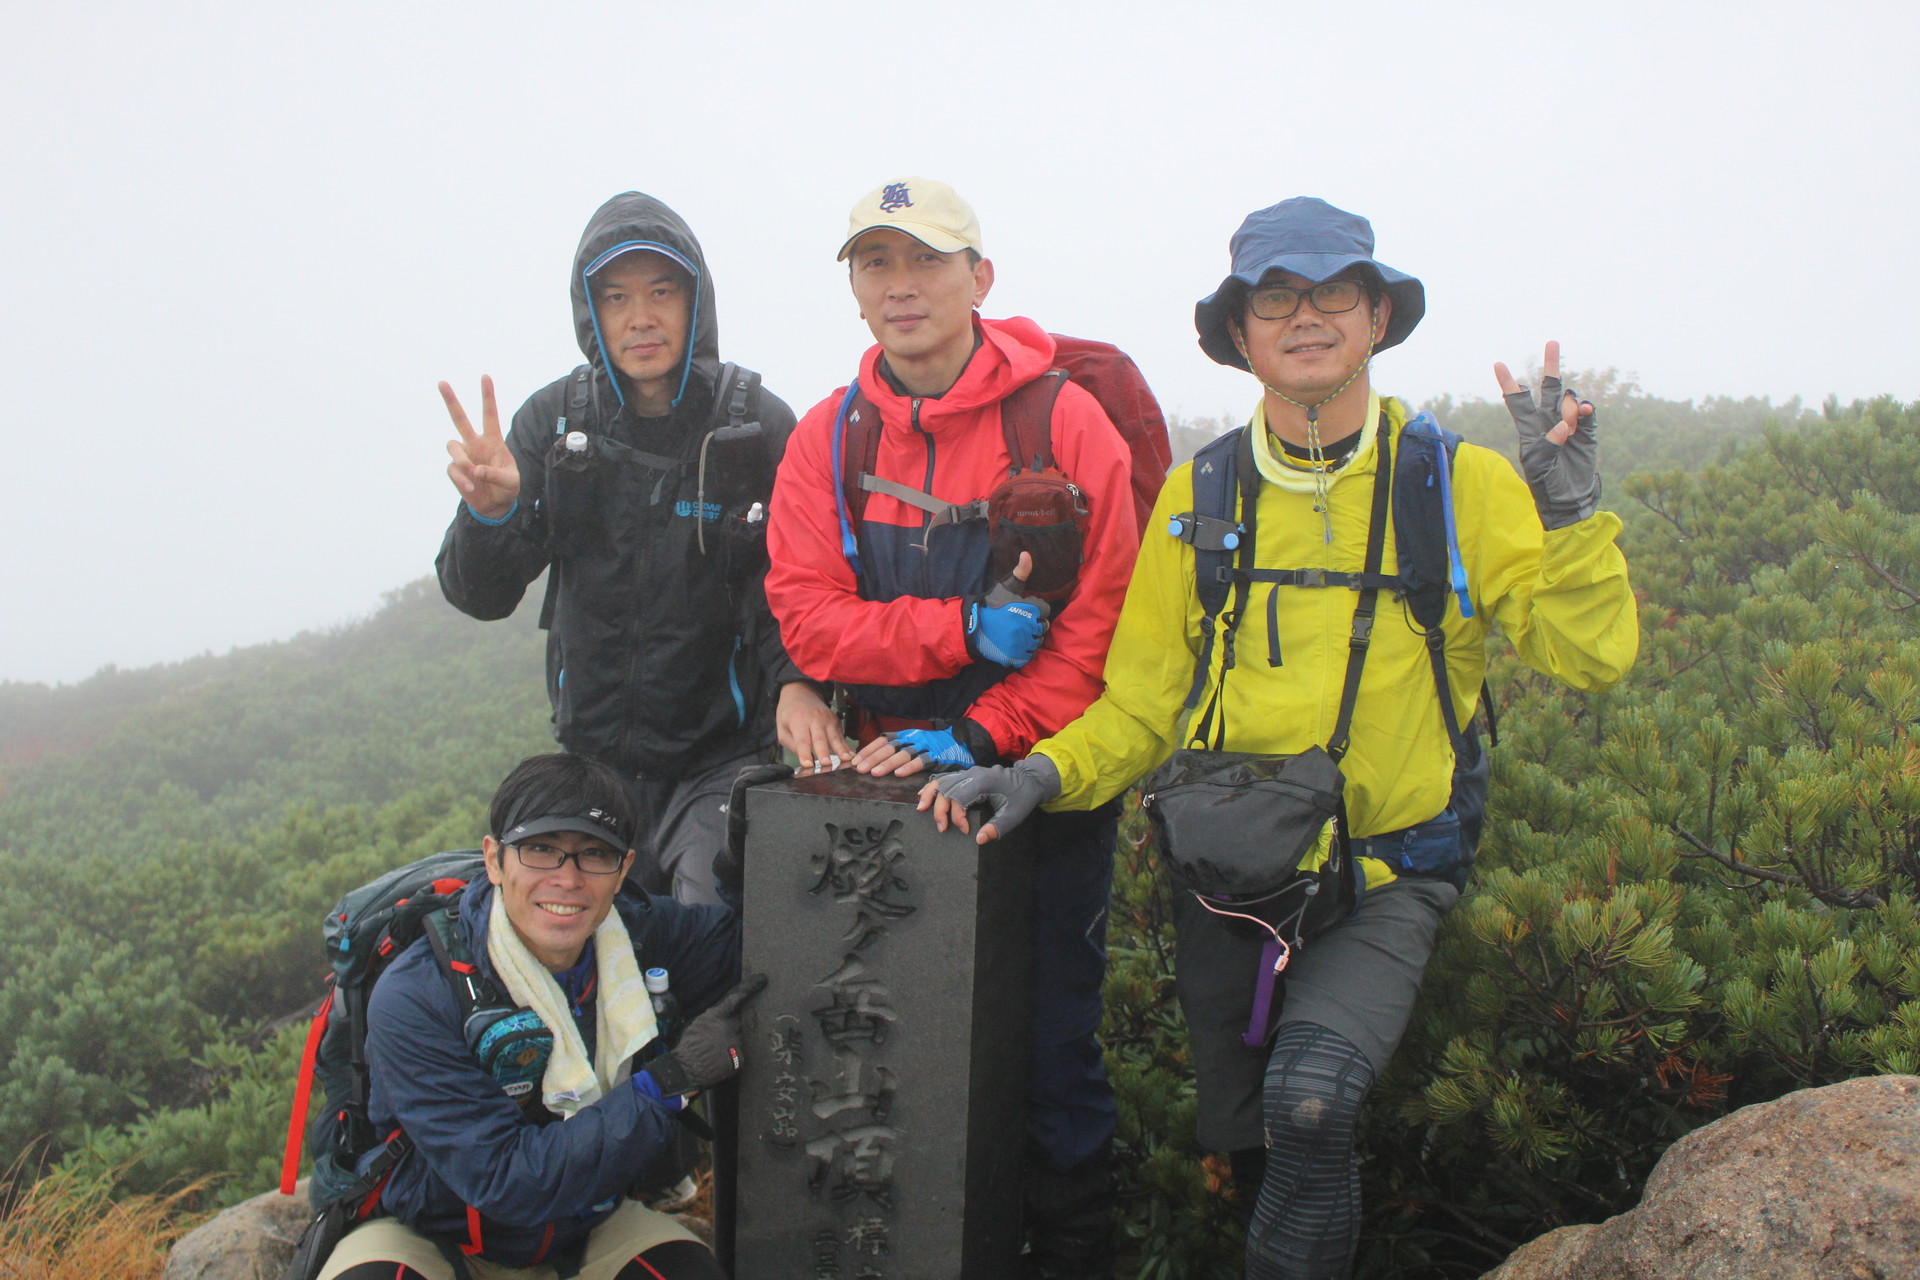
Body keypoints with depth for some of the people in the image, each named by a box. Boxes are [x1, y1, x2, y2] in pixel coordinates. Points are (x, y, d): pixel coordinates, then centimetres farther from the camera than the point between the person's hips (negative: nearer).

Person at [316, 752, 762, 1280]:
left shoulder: (646, 934, -12)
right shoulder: (413, 999, -25)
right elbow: (507, 1185, -29)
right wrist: (668, 1082, -32)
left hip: (585, 1224, 4)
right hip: (434, 1235, -4)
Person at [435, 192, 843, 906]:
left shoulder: (757, 425, -7)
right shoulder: (554, 420, 2)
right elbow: (481, 595, -2)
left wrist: (797, 679, -25)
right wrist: (488, 512, -24)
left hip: (723, 759, -3)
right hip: (591, 759, 3)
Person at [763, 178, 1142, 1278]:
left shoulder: (1063, 421, -7)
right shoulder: (827, 439, 3)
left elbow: (1102, 623, -10)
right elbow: (809, 620, -5)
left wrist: (980, 735, -16)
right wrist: (967, 628, -18)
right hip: (897, 779, 3)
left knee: (1054, 1044, 2)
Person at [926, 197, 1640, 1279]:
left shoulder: (1461, 484, -5)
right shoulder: (1198, 497, 1)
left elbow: (1592, 655, -12)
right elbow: (1144, 703, 3)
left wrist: (1571, 503, -24)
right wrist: (1043, 775, -14)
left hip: (1385, 876, -3)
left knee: (1310, 1099, -26)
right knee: (1243, 1136, 15)